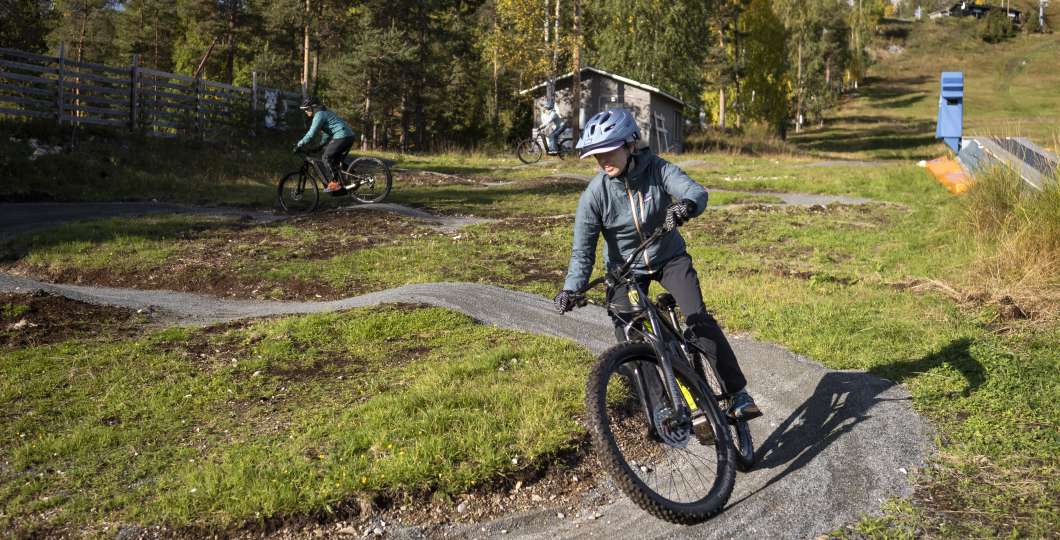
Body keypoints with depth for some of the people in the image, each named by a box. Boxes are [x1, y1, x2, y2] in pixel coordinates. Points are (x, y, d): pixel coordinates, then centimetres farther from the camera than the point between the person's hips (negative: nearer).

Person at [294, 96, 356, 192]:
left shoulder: (319, 115, -8)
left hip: (342, 137, -10)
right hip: (349, 136, 10)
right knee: (335, 159, 16)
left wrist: (299, 145, -7)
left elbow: (311, 134, -13)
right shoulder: (324, 113, 24)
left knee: (327, 157, -8)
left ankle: (334, 183, -10)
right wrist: (320, 145, 30)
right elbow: (327, 132, 31)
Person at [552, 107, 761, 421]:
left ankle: (739, 395, -7)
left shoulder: (657, 169, -19)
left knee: (699, 319, -17)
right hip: (625, 268, 1)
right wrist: (571, 289, -31)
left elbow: (697, 192, -34)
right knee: (629, 339, -5)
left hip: (670, 257, -1)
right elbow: (583, 250, -18)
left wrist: (685, 205, -58)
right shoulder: (594, 194, -19)